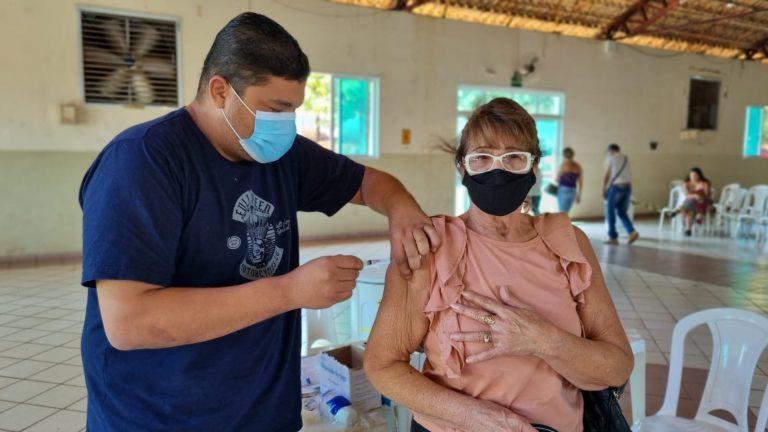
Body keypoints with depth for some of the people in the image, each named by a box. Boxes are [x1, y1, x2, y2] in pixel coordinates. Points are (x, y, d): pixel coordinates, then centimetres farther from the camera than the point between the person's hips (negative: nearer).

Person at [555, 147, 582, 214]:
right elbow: (581, 182, 10)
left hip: (563, 190, -5)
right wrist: (579, 195, 17)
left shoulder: (563, 165, -8)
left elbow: (557, 179, -1)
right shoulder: (578, 166, 7)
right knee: (565, 213, 18)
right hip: (573, 191, 5)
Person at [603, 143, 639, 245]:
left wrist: (604, 189, 4)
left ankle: (613, 237, 5)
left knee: (610, 212, 6)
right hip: (627, 187, 6)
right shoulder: (626, 159, 16)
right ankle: (632, 232, -2)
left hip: (616, 187, -6)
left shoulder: (610, 158, 0)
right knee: (622, 212, 15)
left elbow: (606, 175, -3)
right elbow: (629, 174, 12)